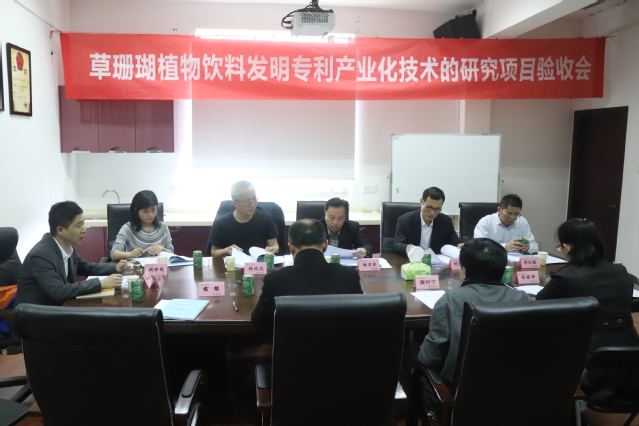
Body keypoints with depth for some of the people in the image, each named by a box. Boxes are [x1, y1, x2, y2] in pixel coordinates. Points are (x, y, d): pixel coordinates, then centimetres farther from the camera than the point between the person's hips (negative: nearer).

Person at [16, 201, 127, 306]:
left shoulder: (67, 246, -2)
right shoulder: (41, 255, -24)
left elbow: (85, 267, 15)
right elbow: (58, 292, -31)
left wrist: (115, 268, 0)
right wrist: (100, 283, -28)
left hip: (57, 307, 7)